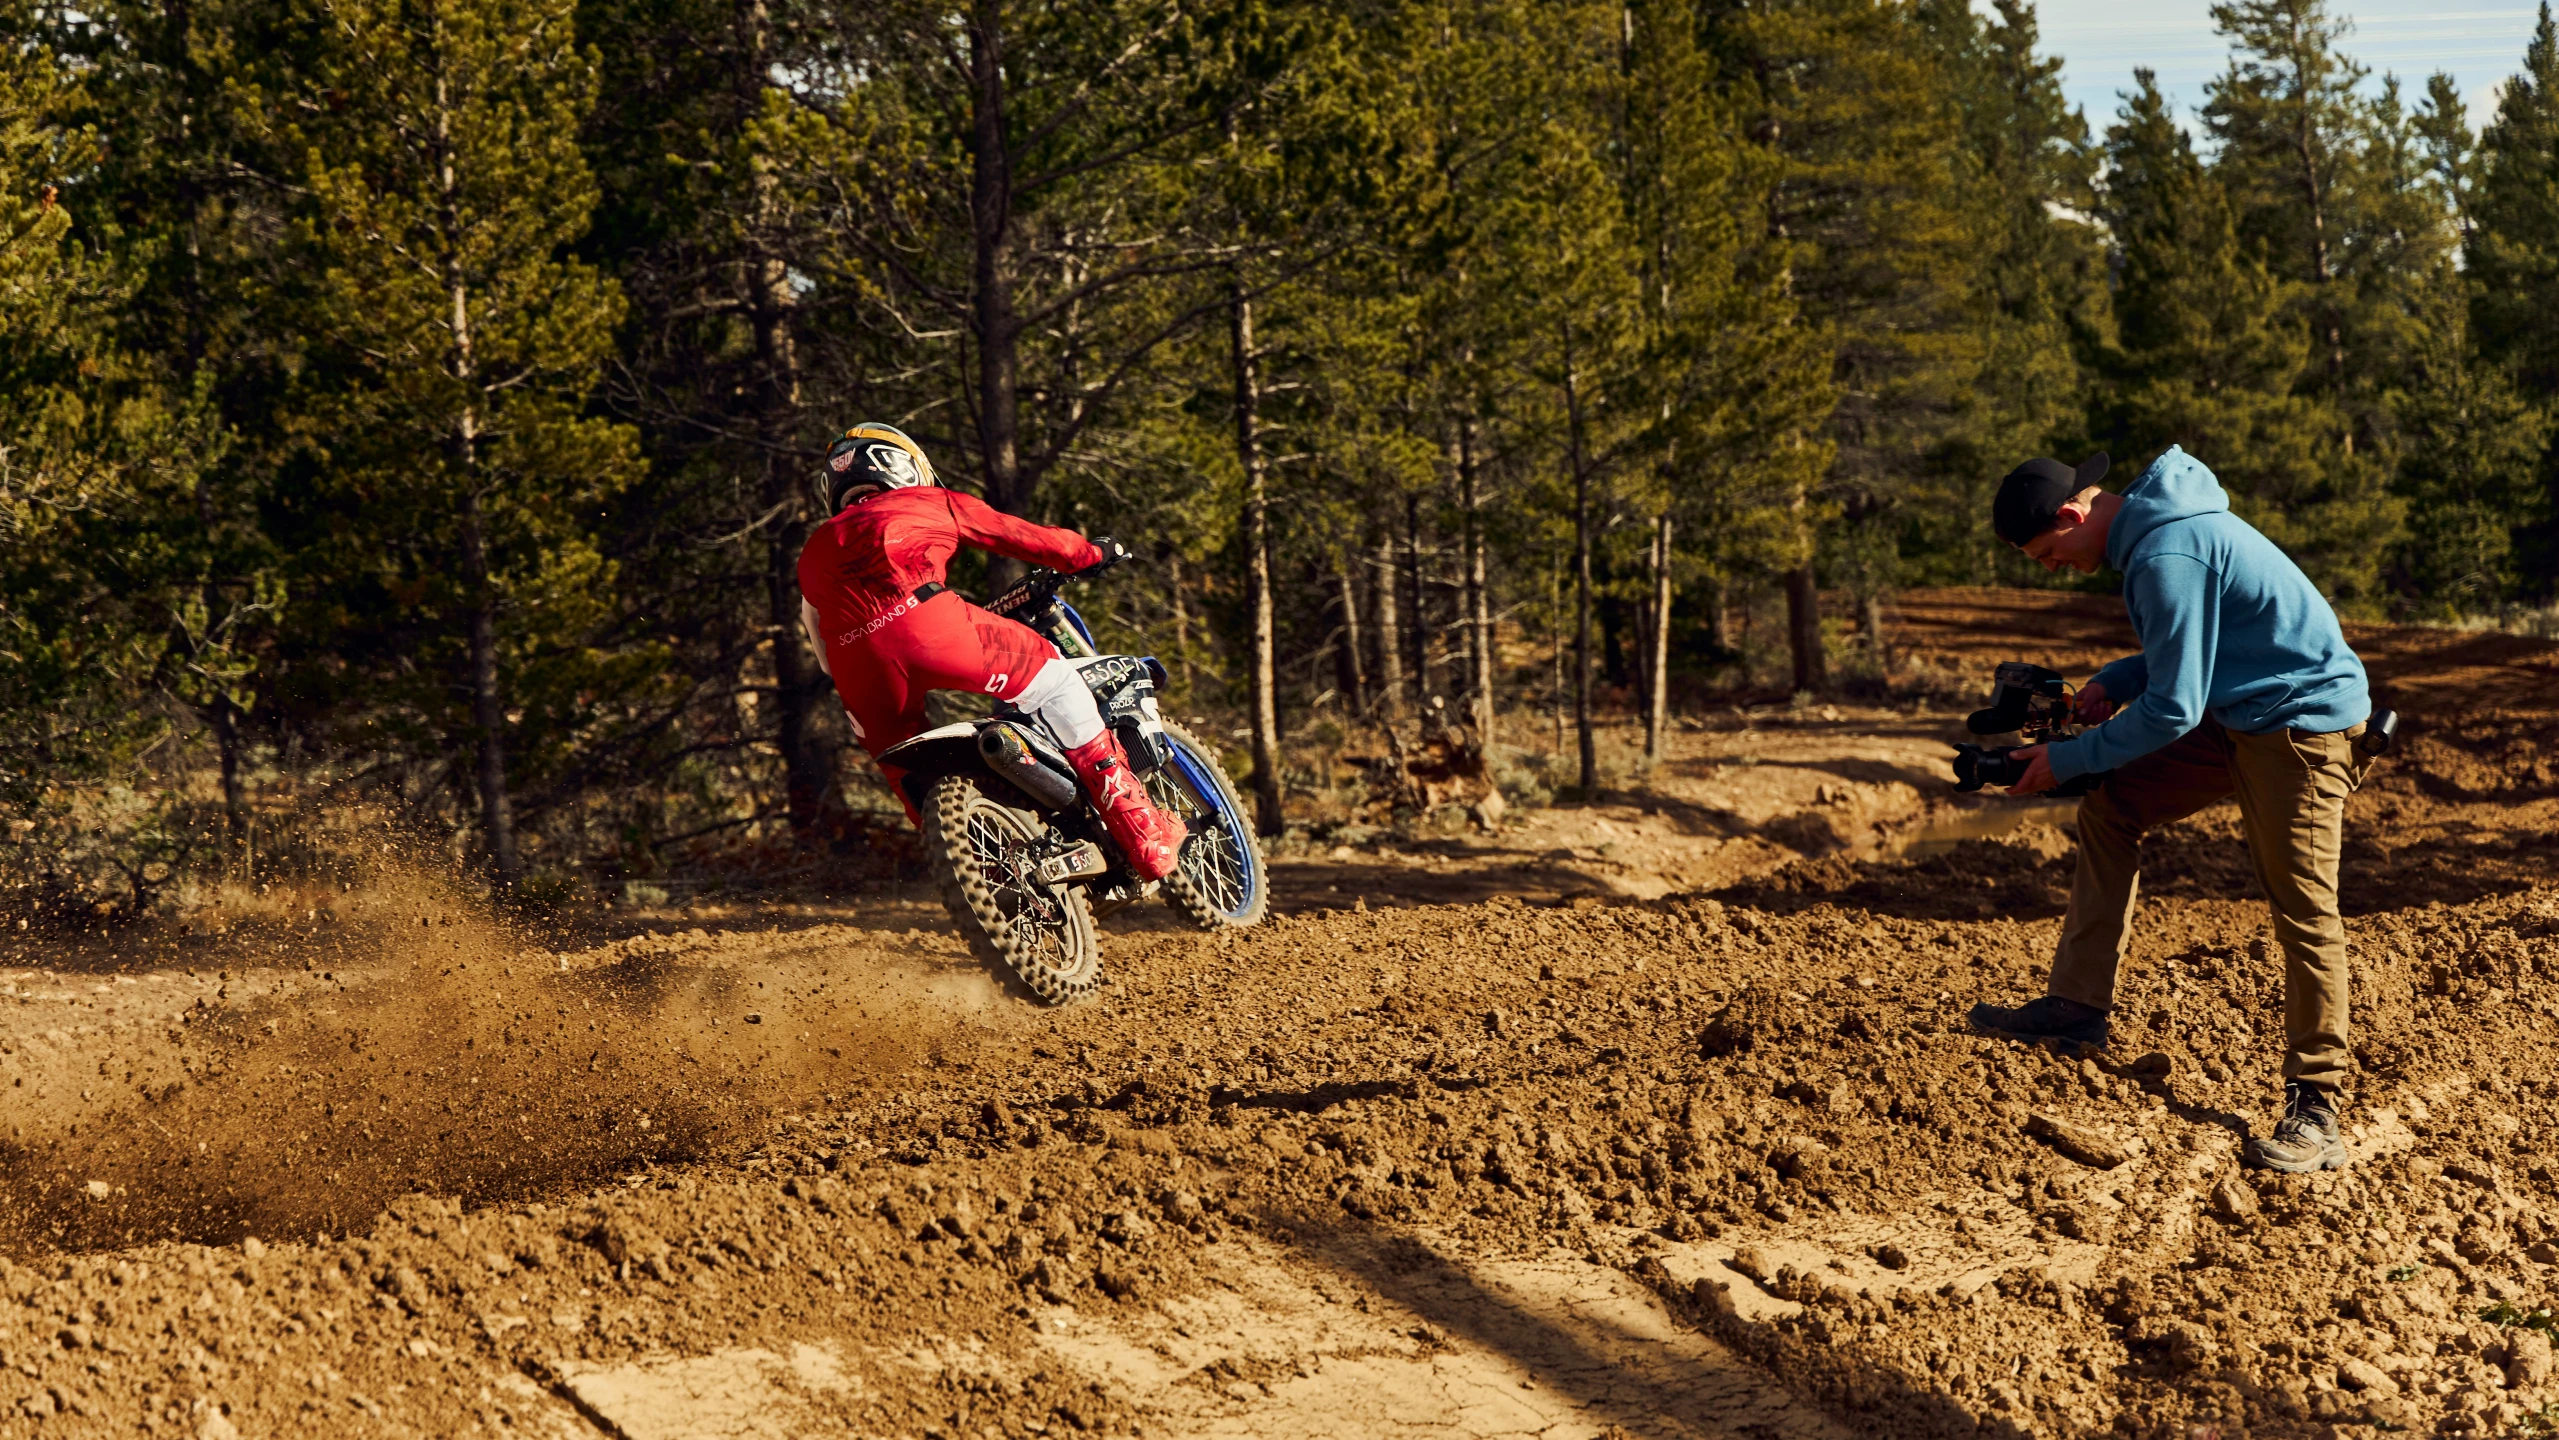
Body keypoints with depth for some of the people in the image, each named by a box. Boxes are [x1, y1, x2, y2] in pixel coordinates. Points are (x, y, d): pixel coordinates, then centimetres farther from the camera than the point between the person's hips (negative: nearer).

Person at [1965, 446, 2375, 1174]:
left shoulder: (2166, 556, -25)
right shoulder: (2151, 525, 6)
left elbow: (2173, 710, -23)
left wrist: (2065, 759, -13)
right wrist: (2112, 685, 5)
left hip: (2303, 722, -10)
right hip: (2238, 718, 11)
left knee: (2303, 912, -8)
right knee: (2109, 810, 9)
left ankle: (2315, 1116, -3)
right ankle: (2077, 1005, 13)